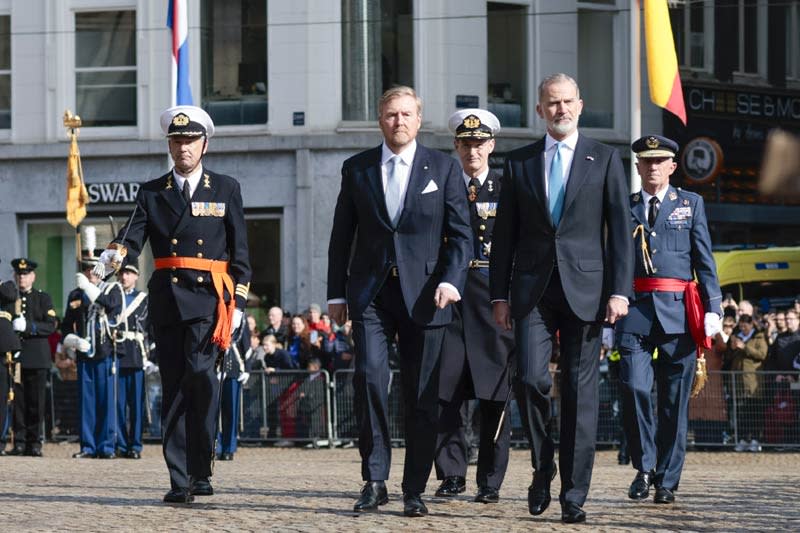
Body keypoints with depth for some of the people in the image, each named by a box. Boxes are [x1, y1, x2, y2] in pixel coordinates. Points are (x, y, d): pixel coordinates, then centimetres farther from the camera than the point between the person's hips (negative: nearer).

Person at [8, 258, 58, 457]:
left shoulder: (43, 298, 8)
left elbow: (51, 326, -3)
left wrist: (29, 326, -17)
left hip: (37, 358, -1)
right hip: (15, 356, 1)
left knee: (36, 402, -2)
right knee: (17, 401, -2)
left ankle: (34, 444, 2)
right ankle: (19, 442, 1)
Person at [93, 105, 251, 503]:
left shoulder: (226, 189, 9)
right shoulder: (151, 194, 13)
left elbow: (239, 252, 8)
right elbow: (132, 239, 0)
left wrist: (238, 302, 0)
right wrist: (114, 255, -23)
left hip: (209, 297, -3)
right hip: (166, 301, 3)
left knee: (200, 372, -20)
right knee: (173, 387, 1)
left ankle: (201, 470, -12)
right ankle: (180, 481, 2)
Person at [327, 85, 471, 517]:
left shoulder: (442, 168, 6)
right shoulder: (357, 169, 10)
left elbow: (460, 233, 3)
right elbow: (341, 236, 12)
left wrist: (451, 280, -12)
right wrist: (336, 294, 7)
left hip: (422, 294, 0)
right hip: (370, 292, 0)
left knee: (422, 395, 1)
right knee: (369, 376, -17)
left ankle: (415, 490, 8)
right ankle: (374, 481, -10)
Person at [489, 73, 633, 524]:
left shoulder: (605, 160, 6)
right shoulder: (519, 163, 11)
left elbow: (620, 230, 3)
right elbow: (504, 233, 12)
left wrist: (619, 291, -6)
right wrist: (499, 295, 6)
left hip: (584, 290, -1)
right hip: (532, 289, 1)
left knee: (581, 392, -2)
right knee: (531, 378, -13)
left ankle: (574, 496, 1)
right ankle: (543, 467, 10)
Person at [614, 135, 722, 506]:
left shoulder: (691, 204, 11)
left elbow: (704, 261, 8)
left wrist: (713, 308, -1)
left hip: (679, 312, 0)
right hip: (635, 309, 0)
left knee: (675, 400, 1)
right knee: (635, 388, -14)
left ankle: (667, 481, 8)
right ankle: (644, 467, 2)